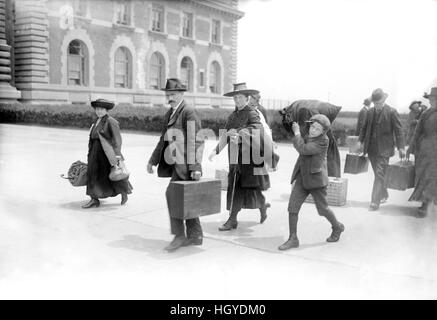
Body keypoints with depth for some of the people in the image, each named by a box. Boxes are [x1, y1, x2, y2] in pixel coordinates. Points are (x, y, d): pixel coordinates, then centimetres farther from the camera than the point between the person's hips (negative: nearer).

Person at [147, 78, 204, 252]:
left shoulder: (189, 112, -10)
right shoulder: (169, 114, 17)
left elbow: (197, 140, -16)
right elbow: (164, 140, 24)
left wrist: (196, 167, -21)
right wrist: (153, 160, 22)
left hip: (185, 164, -9)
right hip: (176, 164, 9)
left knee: (172, 194, -15)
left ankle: (179, 235, -7)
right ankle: (195, 235, 21)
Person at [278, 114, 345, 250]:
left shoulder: (323, 141, -16)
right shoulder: (307, 136, 7)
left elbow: (303, 149, -25)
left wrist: (297, 133, -15)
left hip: (316, 179, -6)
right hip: (302, 179, 6)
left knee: (322, 209, 8)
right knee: (292, 207, -3)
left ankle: (337, 227, 38)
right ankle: (293, 239, 5)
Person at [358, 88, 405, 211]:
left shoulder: (392, 112, -7)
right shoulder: (370, 112, 9)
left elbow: (398, 130, -7)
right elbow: (365, 127, 17)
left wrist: (401, 147, -12)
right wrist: (360, 140, 9)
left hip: (384, 150, -5)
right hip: (372, 149, 5)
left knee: (379, 175, -9)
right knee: (378, 174, 15)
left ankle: (375, 202, -9)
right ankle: (384, 195, 33)